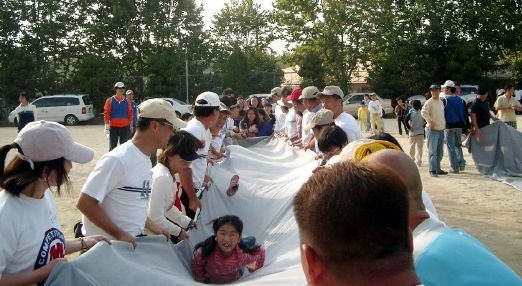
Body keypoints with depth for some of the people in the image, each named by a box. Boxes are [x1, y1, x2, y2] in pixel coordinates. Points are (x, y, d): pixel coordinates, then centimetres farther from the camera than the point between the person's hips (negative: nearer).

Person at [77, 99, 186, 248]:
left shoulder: (146, 161, 8)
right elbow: (85, 202, -21)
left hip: (133, 241, 8)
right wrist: (120, 234, -20)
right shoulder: (117, 160, -20)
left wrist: (152, 226, 6)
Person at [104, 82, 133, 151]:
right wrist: (107, 125, -8)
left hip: (125, 127, 2)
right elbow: (106, 113, -3)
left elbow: (130, 113, 7)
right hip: (113, 127, -2)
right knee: (112, 146, 2)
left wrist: (130, 125, 4)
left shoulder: (126, 101, 6)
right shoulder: (110, 100, -1)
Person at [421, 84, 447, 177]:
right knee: (432, 151, -9)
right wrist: (430, 121, -20)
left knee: (439, 152, 12)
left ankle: (437, 169, 21)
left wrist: (444, 123, 16)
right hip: (433, 130, -8)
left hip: (441, 130, 8)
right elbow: (423, 112, -20)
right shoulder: (429, 102, -9)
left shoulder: (441, 101, 15)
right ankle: (432, 170, -7)